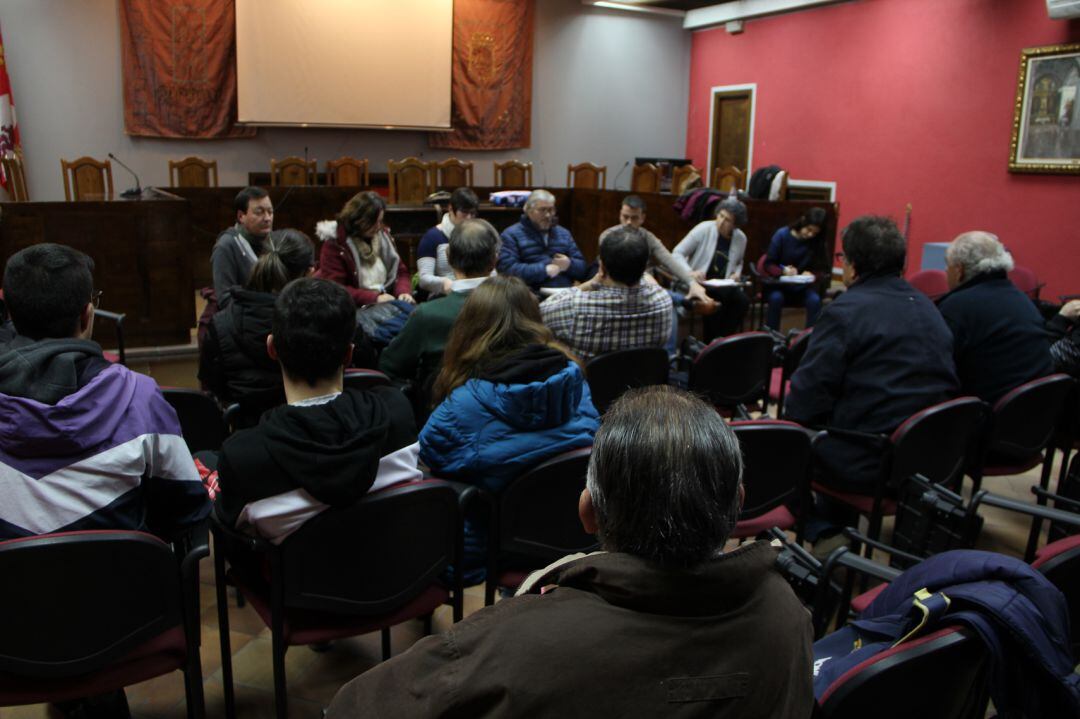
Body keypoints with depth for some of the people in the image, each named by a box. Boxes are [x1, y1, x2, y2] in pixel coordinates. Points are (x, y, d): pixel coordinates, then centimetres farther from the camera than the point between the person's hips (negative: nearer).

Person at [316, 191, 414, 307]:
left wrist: (403, 292, -10)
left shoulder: (382, 235, 9)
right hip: (353, 308, -5)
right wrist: (374, 298, -23)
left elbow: (400, 272, 11)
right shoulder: (335, 244, -9)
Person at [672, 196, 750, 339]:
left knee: (743, 301, -23)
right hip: (698, 283, -4)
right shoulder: (704, 229, -10)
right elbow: (677, 253, -10)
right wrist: (690, 272, -26)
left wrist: (737, 273, 0)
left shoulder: (741, 238, 3)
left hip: (723, 286, 4)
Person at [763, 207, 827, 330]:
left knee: (815, 300, -29)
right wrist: (784, 271, -26)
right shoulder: (782, 234, -8)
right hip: (778, 283, -2)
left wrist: (811, 275, -23)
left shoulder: (817, 242, -3)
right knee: (776, 298, -34)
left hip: (802, 287, 2)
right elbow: (768, 265, -7)